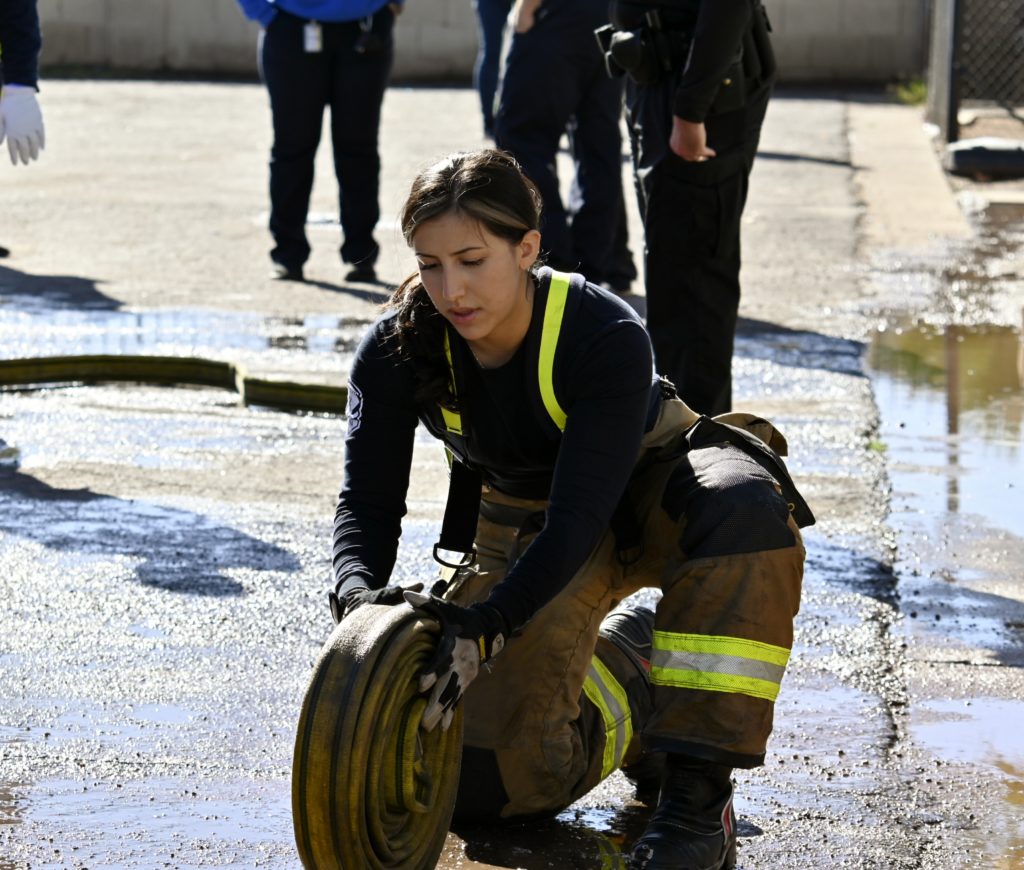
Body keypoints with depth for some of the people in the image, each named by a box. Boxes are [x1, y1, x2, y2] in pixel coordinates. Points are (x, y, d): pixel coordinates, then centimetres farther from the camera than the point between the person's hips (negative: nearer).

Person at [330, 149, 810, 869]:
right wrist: (359, 595, -45)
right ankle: (624, 649, 22)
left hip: (645, 486, -3)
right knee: (492, 770, -11)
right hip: (520, 518, 3)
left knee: (746, 510, -40)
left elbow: (580, 517, -40)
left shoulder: (608, 336, -34)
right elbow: (368, 499, -22)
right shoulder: (398, 349, -22)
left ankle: (699, 794, -33)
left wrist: (485, 626, -54)